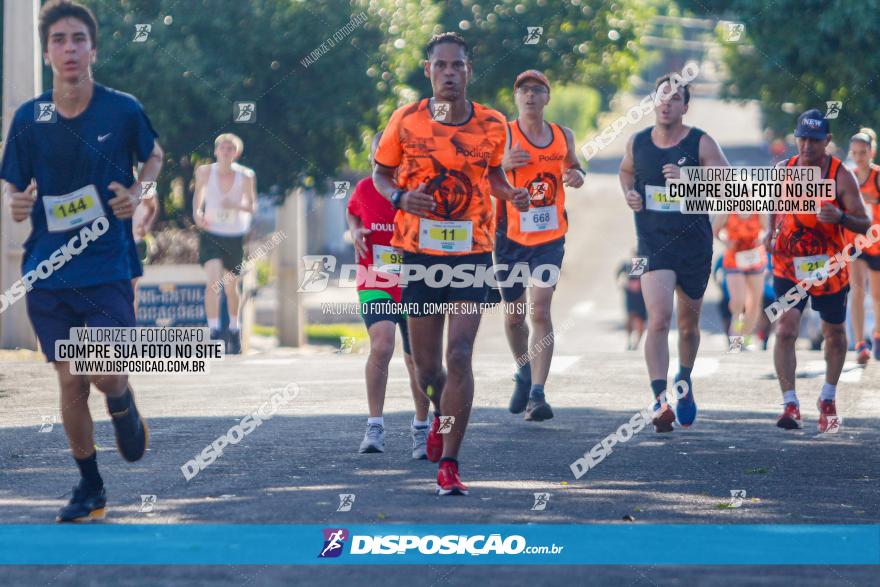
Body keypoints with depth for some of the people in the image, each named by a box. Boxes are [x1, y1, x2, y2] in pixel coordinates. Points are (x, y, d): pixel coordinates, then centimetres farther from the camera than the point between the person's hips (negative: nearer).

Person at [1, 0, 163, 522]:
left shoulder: (123, 110, -5)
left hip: (108, 268, -2)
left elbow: (154, 155, 15)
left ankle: (125, 410, 25)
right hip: (49, 270, 2)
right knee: (71, 380, 3)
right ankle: (90, 488, 20)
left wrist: (138, 193, -4)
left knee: (105, 373, -13)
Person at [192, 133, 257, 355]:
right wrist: (197, 214, -7)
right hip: (211, 234, -1)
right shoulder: (205, 172, -6)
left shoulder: (245, 176, -8)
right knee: (214, 281, -22)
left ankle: (234, 329, 36)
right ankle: (214, 331, -24)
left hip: (235, 237, 1)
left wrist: (235, 205, -21)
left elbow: (252, 207, -1)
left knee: (231, 287, 13)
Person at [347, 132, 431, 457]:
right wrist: (356, 232, -1)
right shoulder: (364, 189, -3)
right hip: (375, 287, 0)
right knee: (381, 346, -24)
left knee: (417, 362, 9)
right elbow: (352, 213, 20)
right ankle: (375, 427, -17)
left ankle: (421, 427, 32)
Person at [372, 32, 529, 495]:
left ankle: (449, 464, -10)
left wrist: (511, 193, -5)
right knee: (426, 365, 9)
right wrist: (400, 198, -14)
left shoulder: (492, 125, -2)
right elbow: (381, 174, 7)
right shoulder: (406, 121, -5)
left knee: (460, 356, -15)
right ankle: (443, 415, 45)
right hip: (419, 253, 1)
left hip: (471, 254, -1)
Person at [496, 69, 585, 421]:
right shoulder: (503, 135, -6)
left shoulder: (563, 136, 5)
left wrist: (577, 177, -1)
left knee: (540, 310, -14)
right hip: (510, 234, 0)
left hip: (550, 236, 0)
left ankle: (537, 394, -18)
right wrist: (502, 165, -33)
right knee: (514, 315, 11)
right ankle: (524, 372, 40)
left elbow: (573, 167, 23)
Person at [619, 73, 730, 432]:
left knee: (688, 324, 16)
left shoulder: (701, 144, -6)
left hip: (694, 244, 0)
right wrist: (629, 194, 3)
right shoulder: (637, 143, 2)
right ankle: (659, 400, -21)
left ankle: (684, 380, 43)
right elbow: (626, 170, 24)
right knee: (658, 319, -19)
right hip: (653, 244, 0)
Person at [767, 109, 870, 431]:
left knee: (834, 335, 15)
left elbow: (865, 225, -13)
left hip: (830, 268, -1)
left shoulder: (841, 177, -12)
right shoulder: (783, 170, -2)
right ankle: (790, 405, -15)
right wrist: (772, 233, 4)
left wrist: (841, 217, -32)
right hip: (788, 266, 1)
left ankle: (828, 400, 36)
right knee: (785, 330, -17)